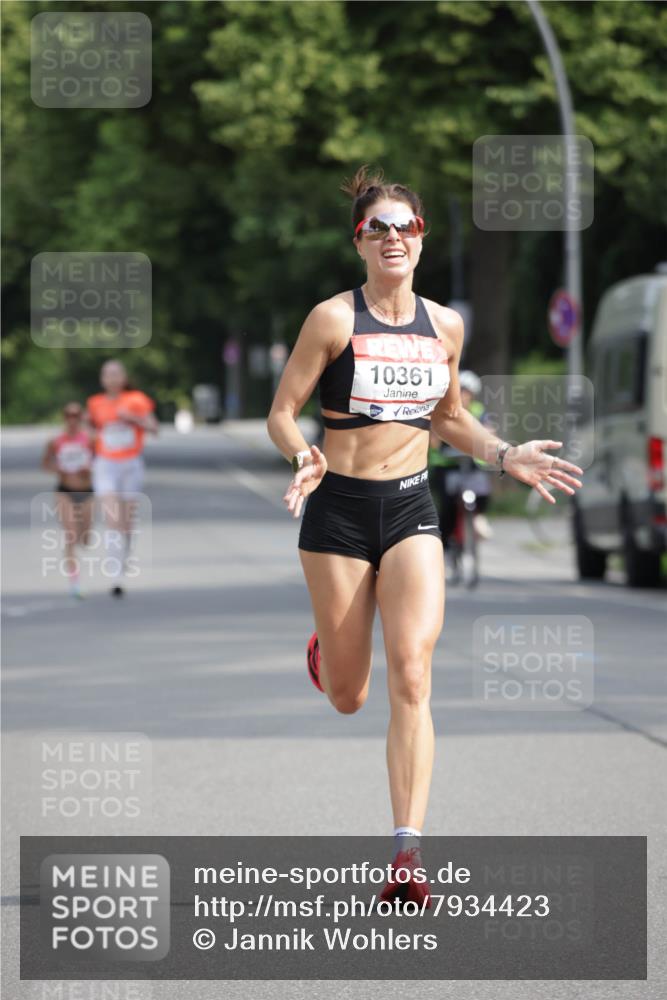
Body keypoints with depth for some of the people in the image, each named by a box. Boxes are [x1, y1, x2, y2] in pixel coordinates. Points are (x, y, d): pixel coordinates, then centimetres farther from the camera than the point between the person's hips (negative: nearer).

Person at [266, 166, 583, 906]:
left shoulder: (444, 325, 5)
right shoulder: (334, 319, -8)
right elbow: (282, 412, -6)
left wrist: (505, 457, 6)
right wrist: (303, 456, -26)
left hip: (411, 509, 2)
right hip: (339, 509, -2)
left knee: (410, 677, -16)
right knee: (348, 698, 7)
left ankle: (407, 854, -17)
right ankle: (327, 646, 47)